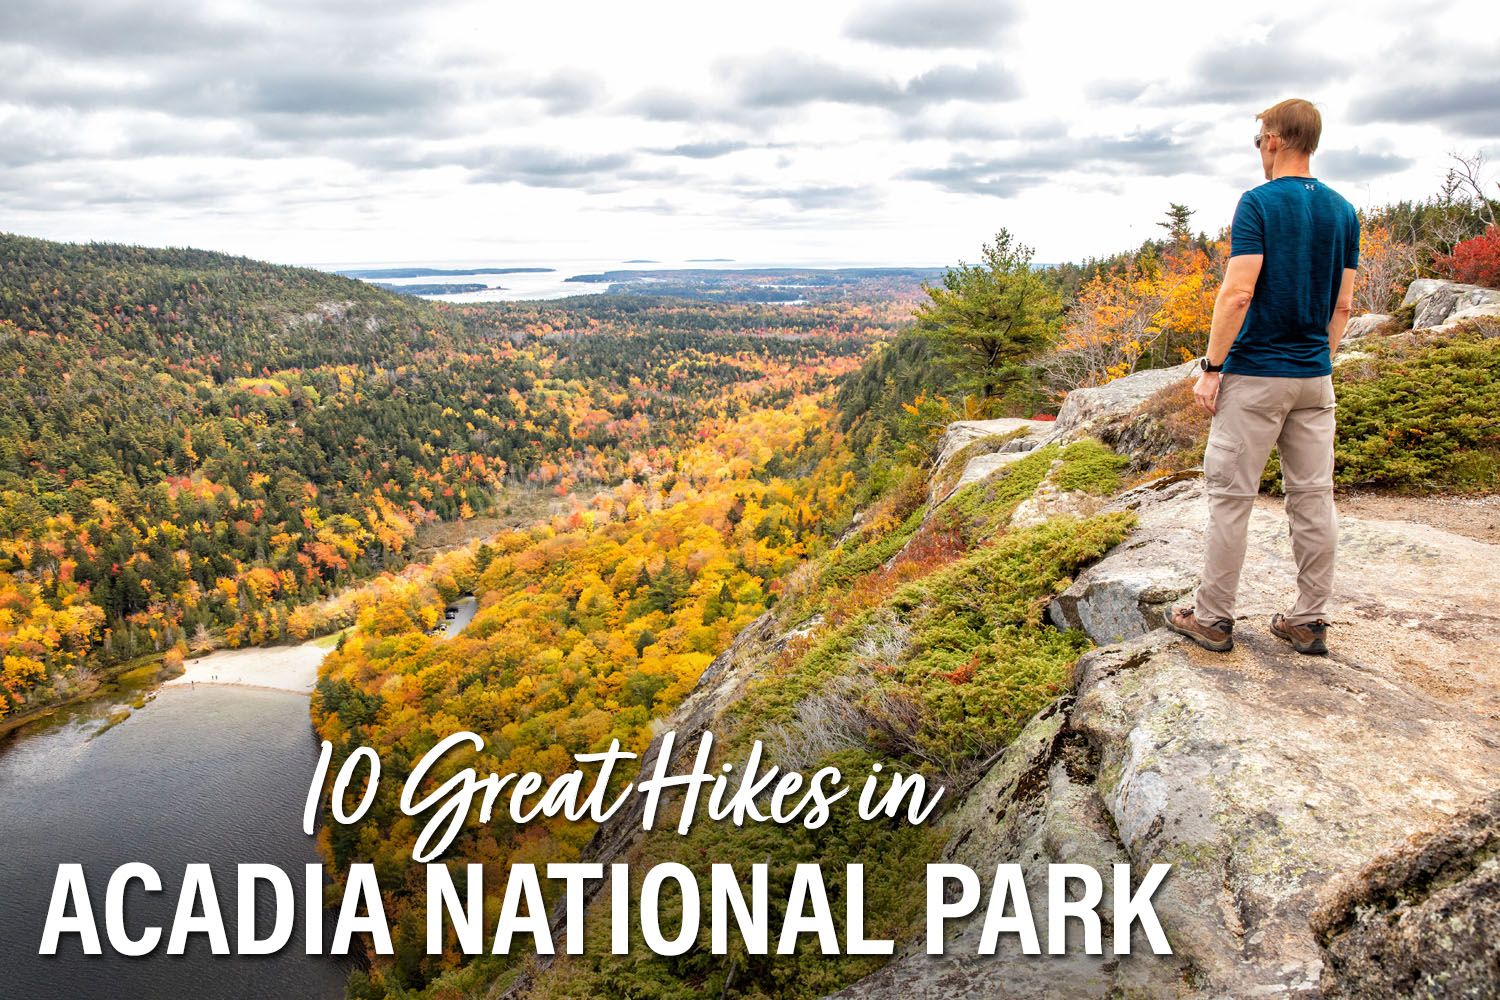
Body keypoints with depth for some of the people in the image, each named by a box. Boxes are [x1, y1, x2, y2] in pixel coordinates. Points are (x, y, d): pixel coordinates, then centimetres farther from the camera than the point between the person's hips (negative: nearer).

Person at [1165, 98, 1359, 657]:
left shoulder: (1259, 203, -10)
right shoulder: (1344, 211, 9)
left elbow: (1238, 292, -18)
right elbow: (1342, 305, 10)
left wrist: (1211, 367, -12)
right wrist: (1321, 361, 19)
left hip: (1255, 375, -6)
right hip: (1315, 378, 6)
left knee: (1230, 495, 1)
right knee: (1313, 497, 8)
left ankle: (1212, 619, 8)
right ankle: (1310, 622, 16)